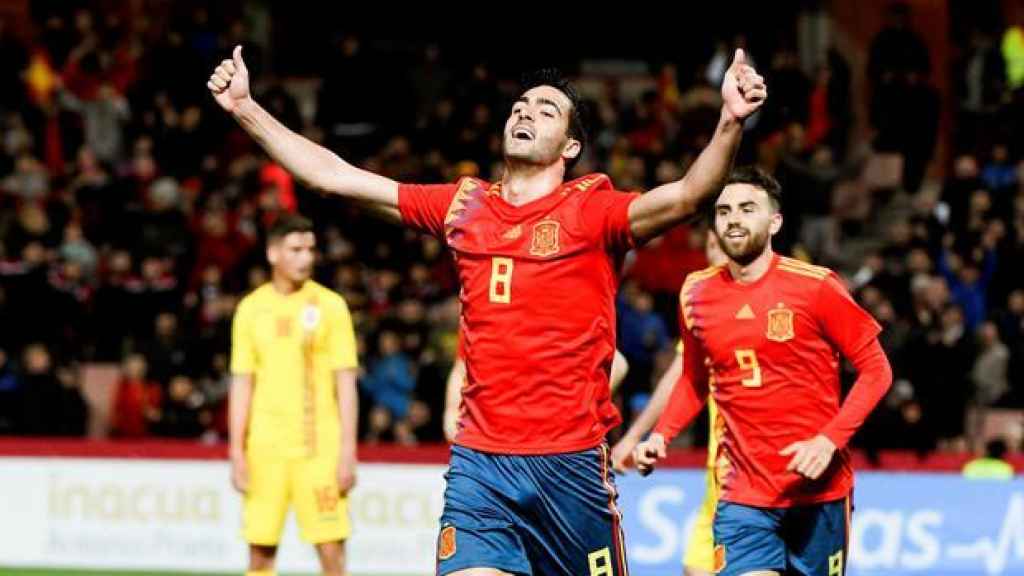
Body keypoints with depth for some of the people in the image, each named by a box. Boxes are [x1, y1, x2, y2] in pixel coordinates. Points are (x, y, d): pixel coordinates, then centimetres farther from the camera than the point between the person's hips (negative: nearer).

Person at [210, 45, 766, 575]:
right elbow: (333, 176, 13)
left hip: (571, 461, -2)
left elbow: (685, 197, -20)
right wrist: (245, 107, 10)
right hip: (479, 463, 3)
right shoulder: (463, 205, 10)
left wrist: (730, 125, -37)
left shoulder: (591, 209, -2)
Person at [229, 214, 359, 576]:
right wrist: (237, 453, 3)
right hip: (265, 448, 2)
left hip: (319, 447, -2)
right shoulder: (251, 309, 7)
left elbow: (346, 383, 1)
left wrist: (347, 451, -6)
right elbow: (242, 384, 10)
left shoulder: (330, 305, 2)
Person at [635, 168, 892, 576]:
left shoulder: (814, 287, -8)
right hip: (742, 493, 2)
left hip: (817, 488, -2)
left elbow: (876, 369, -5)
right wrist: (660, 436, 3)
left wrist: (829, 441, -17)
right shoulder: (697, 294, 5)